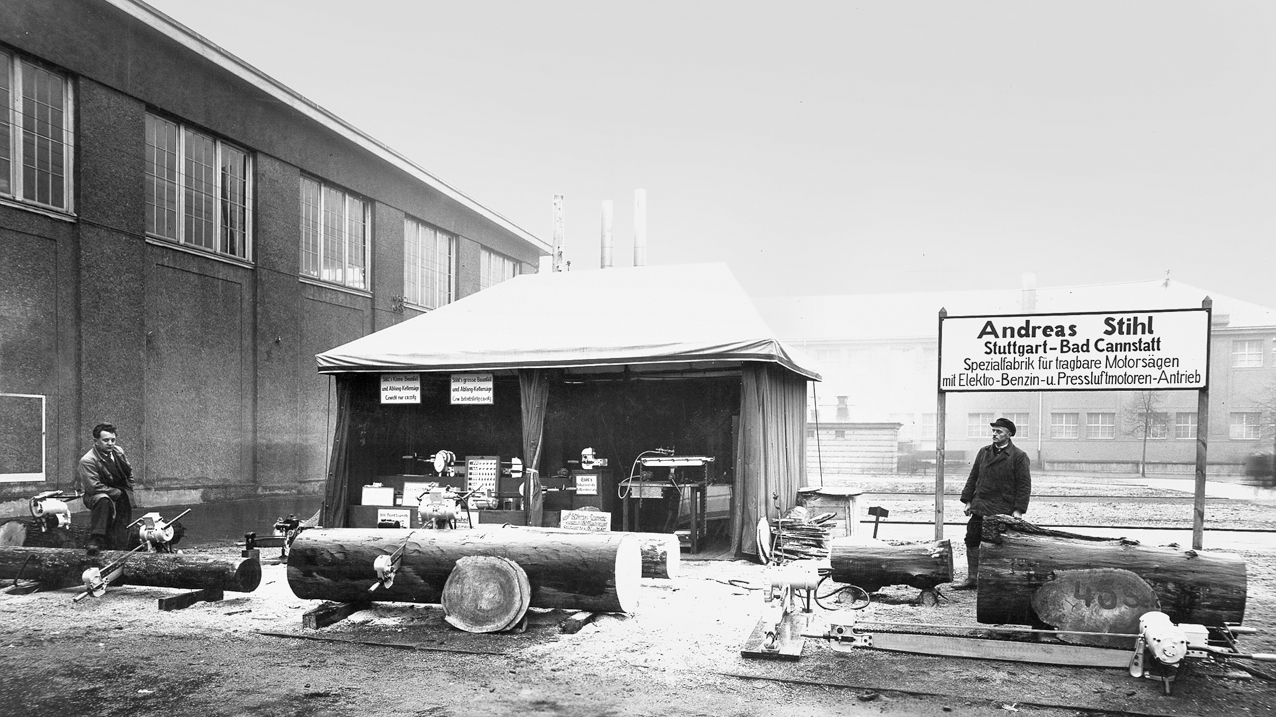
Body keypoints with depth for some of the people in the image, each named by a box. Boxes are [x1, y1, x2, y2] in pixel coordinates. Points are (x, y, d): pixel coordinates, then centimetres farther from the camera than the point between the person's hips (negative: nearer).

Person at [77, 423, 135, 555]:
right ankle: (95, 540, -36)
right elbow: (94, 487, -23)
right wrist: (119, 493, -19)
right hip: (95, 496, -6)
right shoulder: (87, 461, -19)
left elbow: (129, 473, 17)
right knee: (103, 500, -41)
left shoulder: (118, 451, 2)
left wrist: (128, 492, 8)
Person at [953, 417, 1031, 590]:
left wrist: (1018, 509, -12)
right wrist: (968, 500, 9)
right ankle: (972, 579, 15)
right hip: (979, 507, 6)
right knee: (972, 541, 5)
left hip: (1002, 511, -5)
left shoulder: (1019, 457, -3)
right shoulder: (984, 452, 13)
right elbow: (973, 477, 15)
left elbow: (1024, 485, -6)